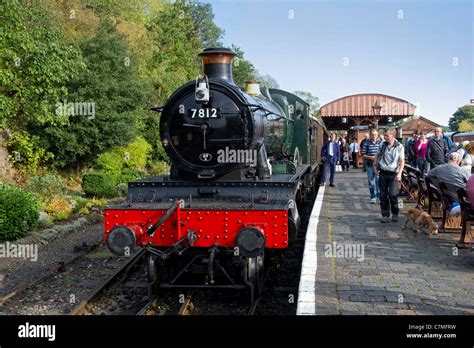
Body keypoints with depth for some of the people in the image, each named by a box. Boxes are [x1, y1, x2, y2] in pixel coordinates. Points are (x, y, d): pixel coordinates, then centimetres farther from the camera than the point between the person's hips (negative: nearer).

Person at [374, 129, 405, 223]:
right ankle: (385, 215, 14)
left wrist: (399, 173, -14)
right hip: (383, 173, 3)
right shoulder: (382, 144, 5)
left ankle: (395, 214, 11)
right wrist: (376, 167, 13)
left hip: (393, 174, -3)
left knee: (393, 195, -11)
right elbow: (378, 156, 19)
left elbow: (402, 161, -5)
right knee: (383, 195, 5)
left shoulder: (399, 147, -4)